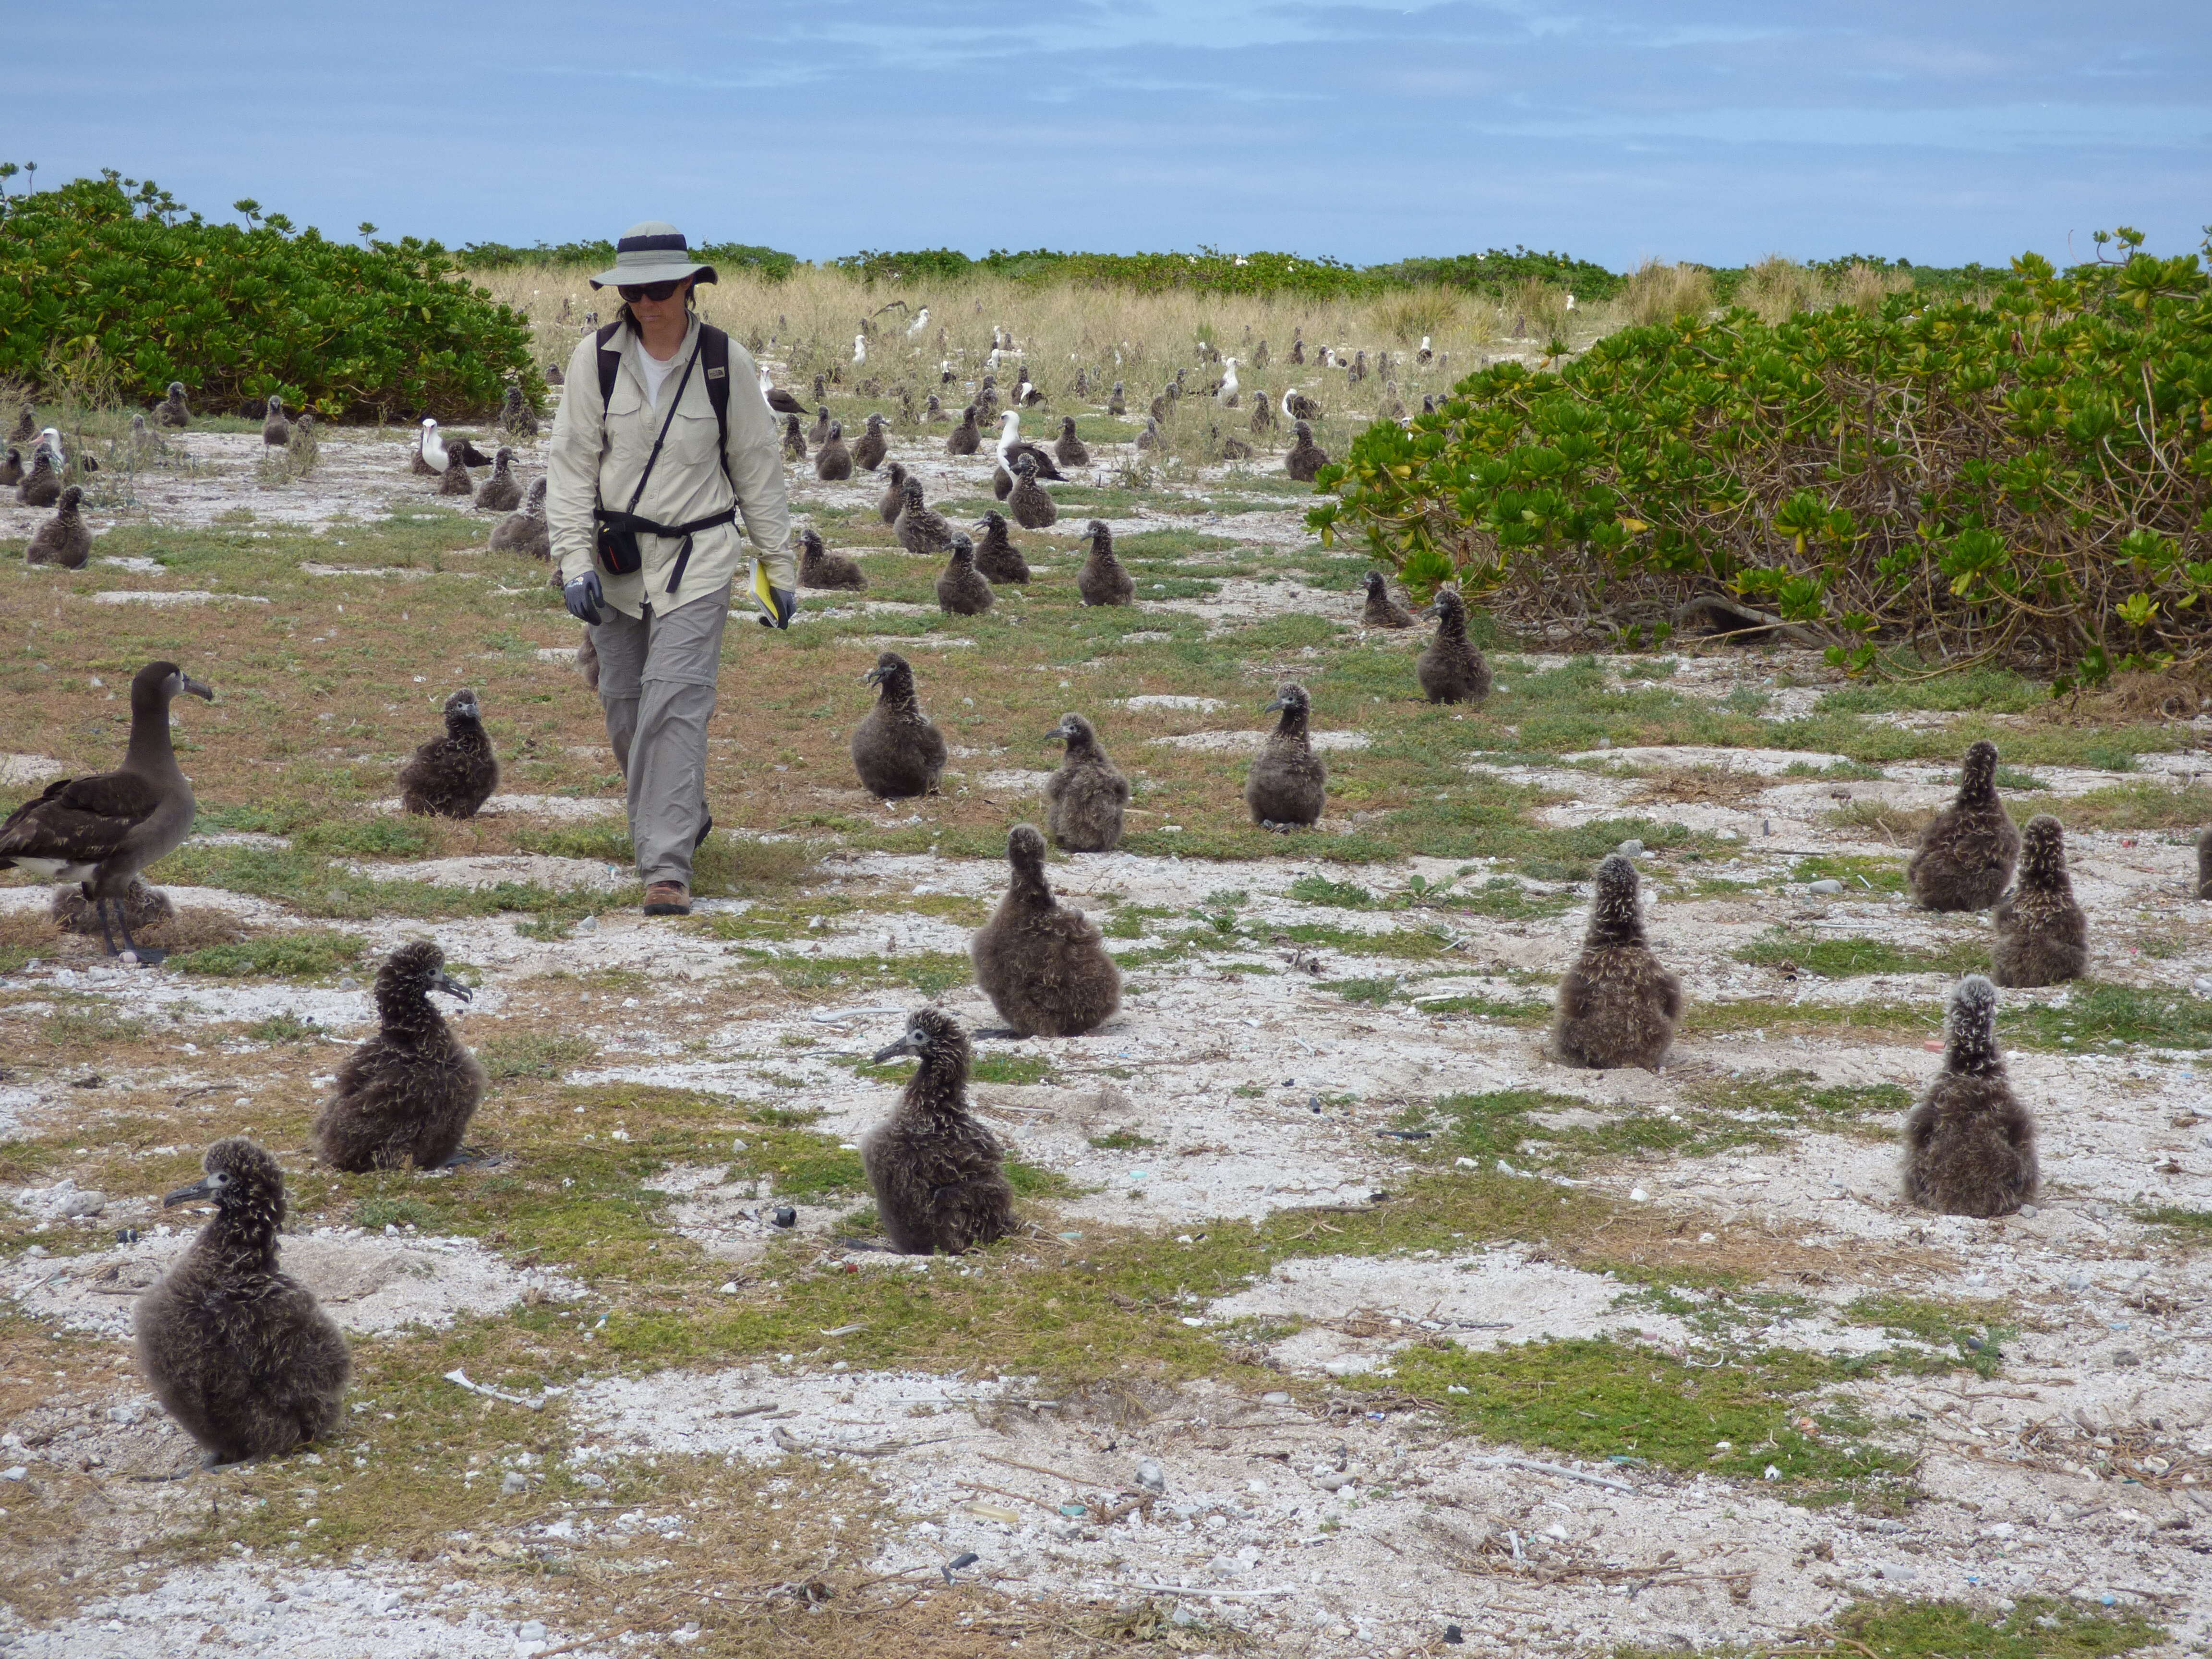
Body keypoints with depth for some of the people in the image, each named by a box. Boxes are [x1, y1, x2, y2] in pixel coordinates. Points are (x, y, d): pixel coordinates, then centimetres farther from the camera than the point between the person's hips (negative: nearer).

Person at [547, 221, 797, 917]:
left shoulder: (725, 361, -4)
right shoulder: (596, 357, -3)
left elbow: (758, 468, 5)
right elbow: (571, 465, -1)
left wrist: (779, 568, 7)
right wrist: (575, 560, -11)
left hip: (697, 558, -3)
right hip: (616, 559, 3)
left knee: (675, 706, -15)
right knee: (624, 709, 11)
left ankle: (667, 867, -15)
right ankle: (685, 818, 37)